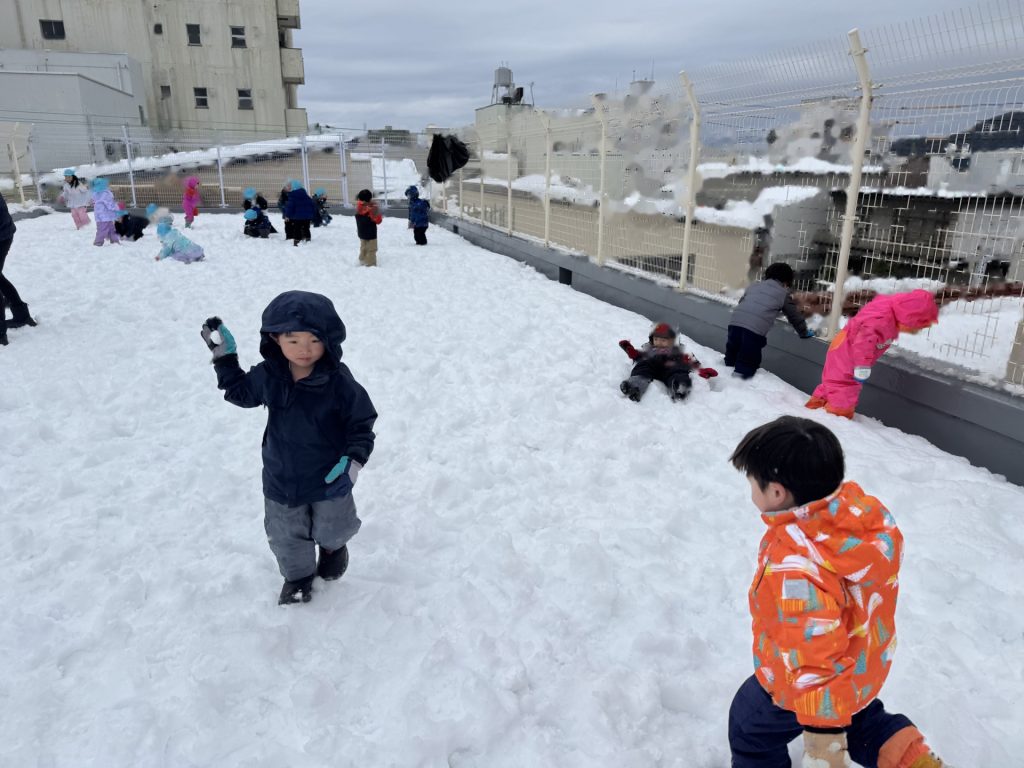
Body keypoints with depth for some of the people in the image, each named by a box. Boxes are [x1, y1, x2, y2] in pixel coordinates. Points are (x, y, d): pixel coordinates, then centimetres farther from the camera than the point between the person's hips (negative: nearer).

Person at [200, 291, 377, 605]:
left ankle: (334, 546, 59)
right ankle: (298, 575, 50)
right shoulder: (267, 375, -13)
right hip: (281, 479, 3)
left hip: (329, 478, -3)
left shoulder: (339, 382, -25)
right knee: (286, 536, 21)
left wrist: (354, 459, -28)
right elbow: (241, 393, 9)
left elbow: (362, 424, -15)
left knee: (331, 530, 22)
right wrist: (225, 357, 1)